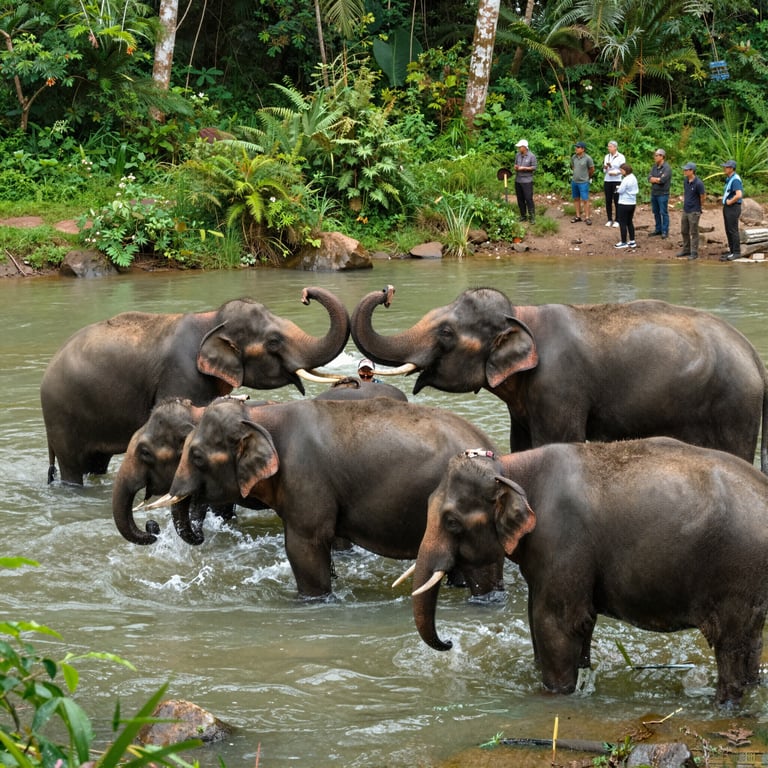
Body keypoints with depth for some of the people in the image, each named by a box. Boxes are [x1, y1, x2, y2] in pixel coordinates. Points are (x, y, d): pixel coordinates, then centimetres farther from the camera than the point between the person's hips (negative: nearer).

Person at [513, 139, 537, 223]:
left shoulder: (531, 156, -7)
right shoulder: (517, 155, 9)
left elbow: (534, 168, -7)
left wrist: (524, 168, -15)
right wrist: (515, 167, -4)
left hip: (527, 181, -5)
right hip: (518, 180, 5)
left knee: (528, 199, -7)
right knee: (520, 199, 8)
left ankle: (532, 216, -1)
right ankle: (523, 215, 18)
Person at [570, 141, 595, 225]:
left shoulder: (588, 158, -13)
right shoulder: (573, 157, 1)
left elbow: (592, 169, 0)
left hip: (583, 182, -5)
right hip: (574, 181, 5)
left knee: (585, 200, -4)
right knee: (576, 199, 11)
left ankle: (587, 217, -1)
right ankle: (578, 216, 19)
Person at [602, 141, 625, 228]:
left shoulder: (621, 157, -2)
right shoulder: (607, 157, 13)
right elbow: (604, 170, 15)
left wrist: (616, 172, -21)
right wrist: (605, 167, -7)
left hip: (617, 181, -5)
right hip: (607, 180, 5)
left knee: (617, 201, -4)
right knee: (608, 201, 3)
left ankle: (617, 220, 3)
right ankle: (609, 220, 11)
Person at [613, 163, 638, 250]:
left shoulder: (626, 180, -21)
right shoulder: (633, 178, 6)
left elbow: (620, 191, -17)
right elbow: (637, 189, 13)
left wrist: (619, 187, 1)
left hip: (624, 204, -9)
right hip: (632, 203, 9)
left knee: (623, 223, 2)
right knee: (630, 222, 17)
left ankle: (623, 242, 7)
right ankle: (632, 241, 20)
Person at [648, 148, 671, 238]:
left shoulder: (666, 168, -13)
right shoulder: (654, 166, 10)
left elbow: (662, 180, -23)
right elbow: (649, 178, 1)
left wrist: (654, 179, -6)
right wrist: (658, 179, -14)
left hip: (662, 194, -8)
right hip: (654, 193, 8)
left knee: (663, 213, -3)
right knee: (656, 212, 14)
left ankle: (665, 232, 2)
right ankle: (658, 230, 25)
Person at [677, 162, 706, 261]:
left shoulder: (698, 183, -20)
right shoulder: (686, 181, 3)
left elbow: (703, 197, -9)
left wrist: (700, 206, 5)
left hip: (694, 211, -8)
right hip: (685, 210, 8)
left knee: (694, 232, 0)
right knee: (684, 231, 15)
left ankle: (694, 253, 7)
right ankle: (686, 250, 28)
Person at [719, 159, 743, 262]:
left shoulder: (735, 180, -19)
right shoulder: (729, 179, 13)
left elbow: (739, 195, -30)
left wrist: (730, 202, -17)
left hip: (733, 208, -10)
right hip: (727, 208, 10)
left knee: (733, 230, -6)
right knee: (728, 230, 11)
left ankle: (737, 253, -1)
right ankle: (732, 251, 16)